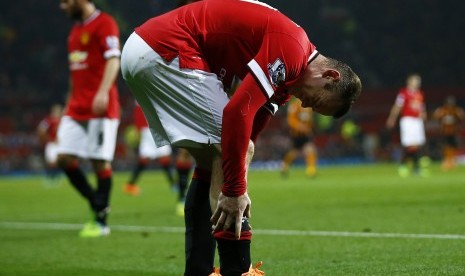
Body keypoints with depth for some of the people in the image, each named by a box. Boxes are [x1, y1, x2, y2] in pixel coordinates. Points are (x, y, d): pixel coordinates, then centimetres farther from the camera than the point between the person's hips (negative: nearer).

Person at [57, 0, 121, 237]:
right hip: (76, 108, 8)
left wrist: (103, 92, -28)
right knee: (65, 158, -1)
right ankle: (98, 205, 12)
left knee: (100, 161, -4)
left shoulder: (104, 24, -7)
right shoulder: (76, 29, 20)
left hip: (100, 108, -8)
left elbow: (113, 60, -17)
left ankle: (101, 222, 4)